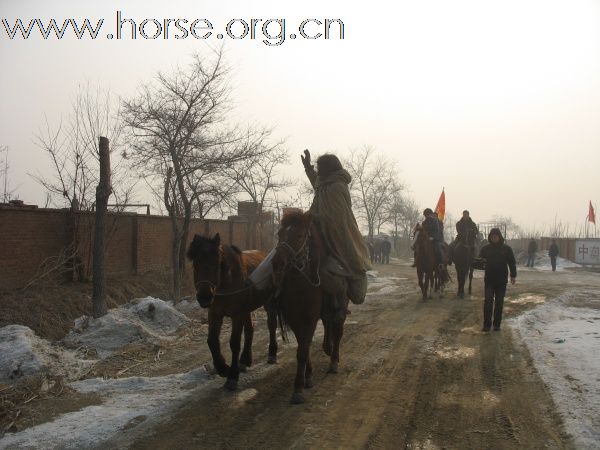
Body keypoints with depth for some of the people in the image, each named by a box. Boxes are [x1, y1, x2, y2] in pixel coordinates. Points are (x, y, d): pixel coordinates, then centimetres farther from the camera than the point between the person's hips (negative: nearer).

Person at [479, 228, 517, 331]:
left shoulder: (506, 249, 2)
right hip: (489, 280, 0)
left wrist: (513, 275, -4)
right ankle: (487, 324, -1)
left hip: (502, 281, 0)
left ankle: (497, 324, 16)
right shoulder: (485, 249, 3)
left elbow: (512, 263, 4)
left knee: (499, 303, 7)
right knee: (488, 302, -6)